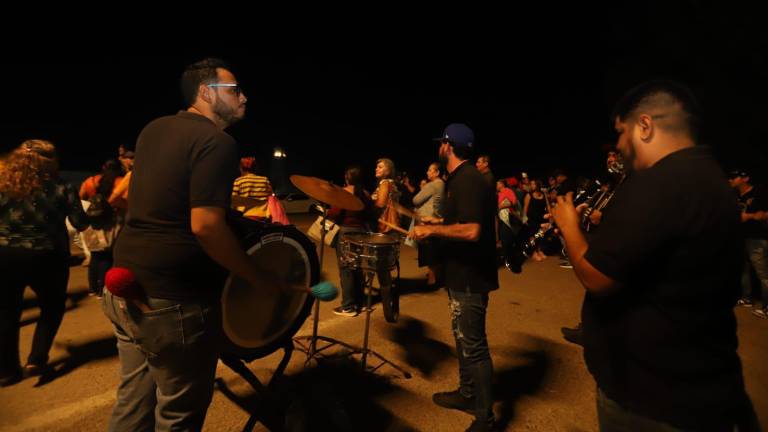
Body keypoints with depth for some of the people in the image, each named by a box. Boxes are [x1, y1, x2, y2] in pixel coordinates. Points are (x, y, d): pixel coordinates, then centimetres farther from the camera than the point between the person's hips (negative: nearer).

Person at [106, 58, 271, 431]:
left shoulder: (153, 129, 10)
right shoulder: (217, 142, -15)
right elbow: (205, 226, -25)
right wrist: (257, 278, -15)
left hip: (125, 286, 9)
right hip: (173, 299, -9)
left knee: (133, 401, 24)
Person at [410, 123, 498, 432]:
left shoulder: (467, 180, -21)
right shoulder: (462, 178, 11)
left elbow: (471, 230, -30)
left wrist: (432, 230, -21)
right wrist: (438, 221, 20)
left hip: (470, 277, -11)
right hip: (463, 273, 11)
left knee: (473, 345, 2)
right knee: (463, 338, 21)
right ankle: (466, 394, 38)